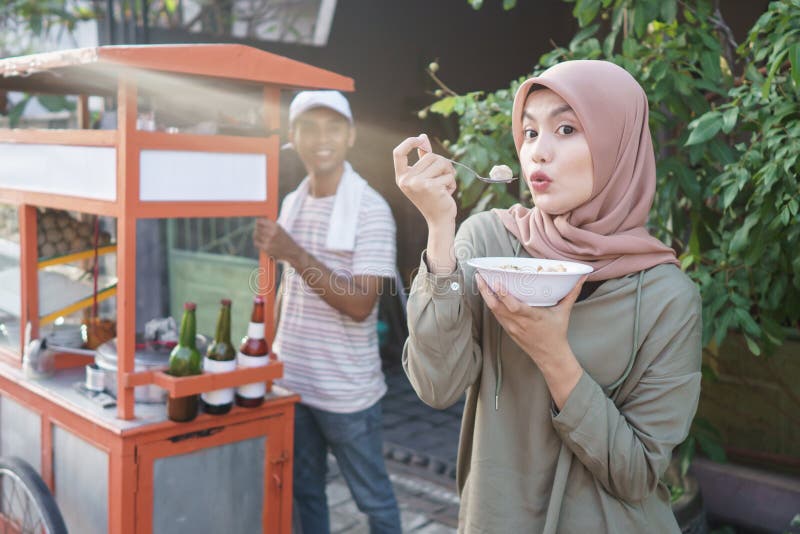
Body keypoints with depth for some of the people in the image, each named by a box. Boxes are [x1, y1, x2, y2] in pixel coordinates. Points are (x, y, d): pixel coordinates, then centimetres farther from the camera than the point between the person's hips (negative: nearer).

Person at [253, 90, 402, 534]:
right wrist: (273, 349, 15)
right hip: (291, 381, 6)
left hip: (347, 390, -6)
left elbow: (360, 305, -22)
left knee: (373, 498, 12)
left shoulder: (371, 210, -15)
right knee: (303, 492, 19)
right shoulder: (291, 204, 6)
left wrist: (294, 253, -26)